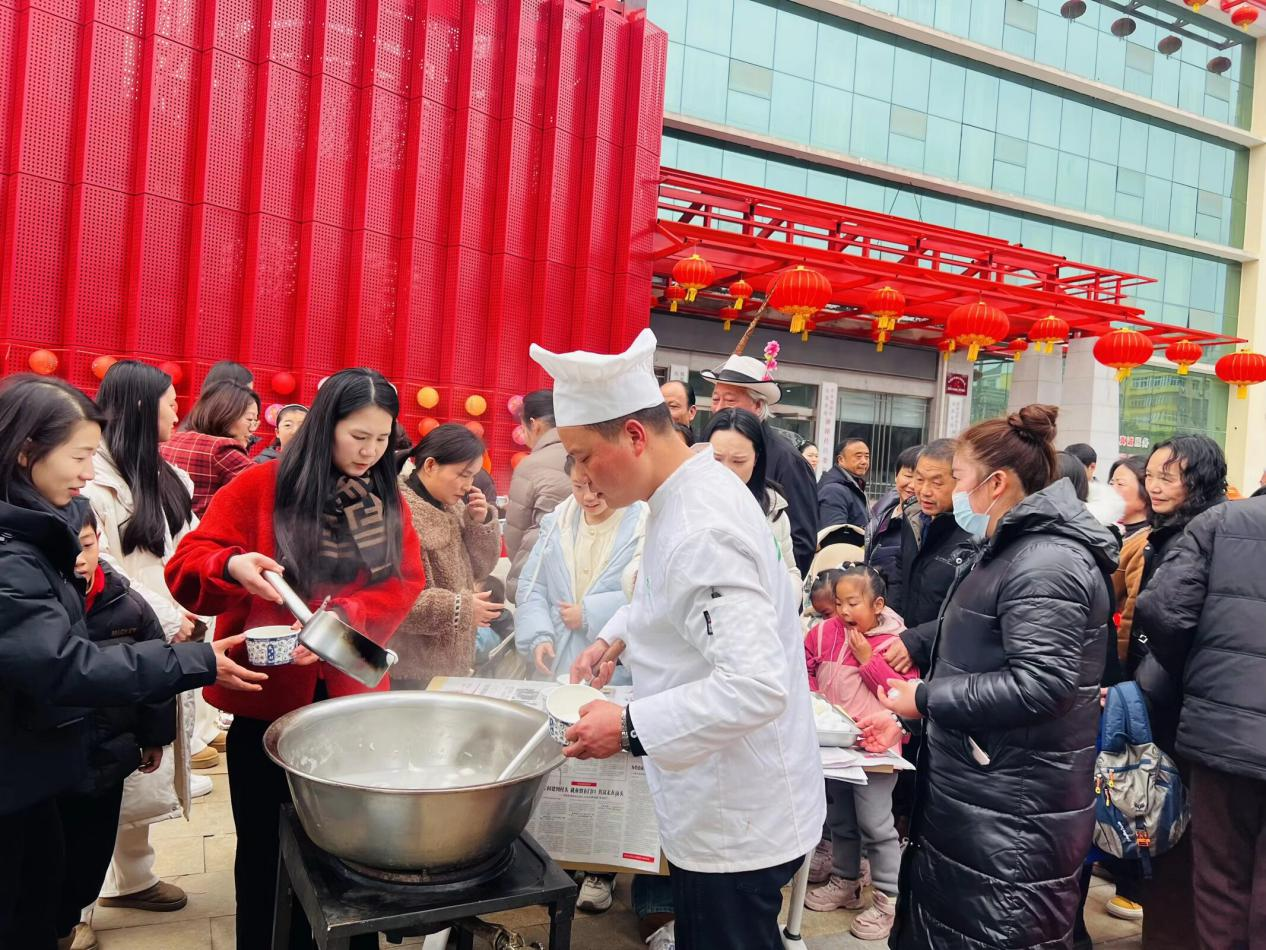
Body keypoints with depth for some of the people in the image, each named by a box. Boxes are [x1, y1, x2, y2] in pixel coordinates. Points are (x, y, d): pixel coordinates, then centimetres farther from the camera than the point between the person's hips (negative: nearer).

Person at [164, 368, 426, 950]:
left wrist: (342, 617, -19)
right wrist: (232, 566, -29)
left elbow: (405, 583, -3)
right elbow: (186, 567, -7)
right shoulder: (259, 486, -6)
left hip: (351, 697, 3)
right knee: (266, 846, 12)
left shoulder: (389, 499, 3)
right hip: (268, 699, -2)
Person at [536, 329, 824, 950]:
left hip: (737, 822, -9)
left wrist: (629, 727, -27)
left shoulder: (701, 531, -28)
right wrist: (616, 637, 8)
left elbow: (756, 684, -34)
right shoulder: (697, 491, 3)